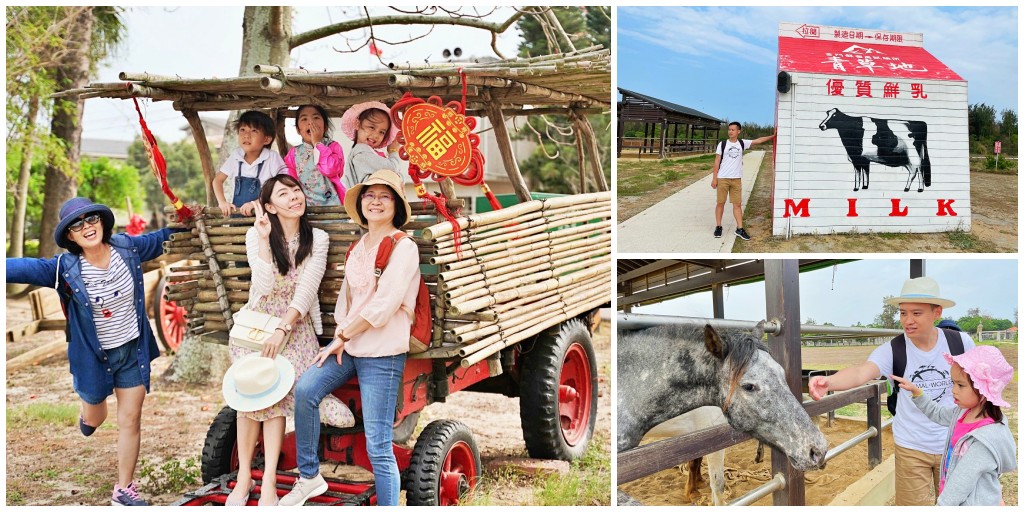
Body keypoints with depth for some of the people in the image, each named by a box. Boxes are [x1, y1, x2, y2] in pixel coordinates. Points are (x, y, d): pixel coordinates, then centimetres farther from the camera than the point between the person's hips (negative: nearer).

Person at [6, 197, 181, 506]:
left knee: (130, 421, 4)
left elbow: (158, 240, 9)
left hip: (133, 350, 1)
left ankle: (124, 490, 18)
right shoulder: (66, 268, -18)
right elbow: (24, 267, -31)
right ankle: (88, 414, 60)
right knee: (95, 419, 21)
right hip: (94, 356, -1)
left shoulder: (127, 248, -9)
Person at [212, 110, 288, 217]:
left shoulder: (272, 158, -7)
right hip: (237, 213, 5)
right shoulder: (235, 156, 6)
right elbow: (218, 180, 17)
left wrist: (255, 203, -17)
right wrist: (222, 202, -1)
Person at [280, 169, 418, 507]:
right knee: (305, 389, -15)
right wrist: (340, 334, -2)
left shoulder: (403, 247, -8)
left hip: (382, 353, -7)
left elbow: (383, 305, -14)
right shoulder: (358, 248, 16)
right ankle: (309, 477, 1)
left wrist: (344, 335, -7)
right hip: (349, 344, 7)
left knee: (378, 445, -9)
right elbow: (346, 295, 17)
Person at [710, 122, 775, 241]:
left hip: (736, 179, 2)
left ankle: (739, 229, 6)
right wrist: (714, 178, -5)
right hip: (722, 178, -2)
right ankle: (718, 227, 13)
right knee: (720, 203, 3)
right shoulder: (722, 144, -1)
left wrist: (773, 136, 3)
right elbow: (717, 162, -1)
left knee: (737, 204, 2)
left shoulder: (742, 143, 6)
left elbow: (758, 141, 9)